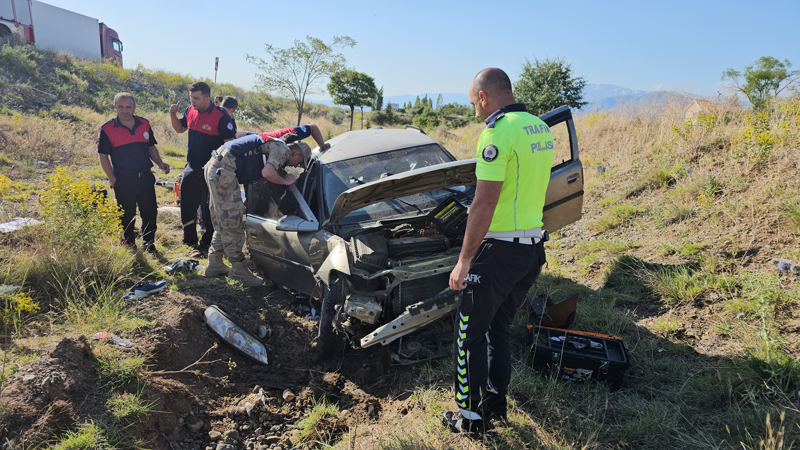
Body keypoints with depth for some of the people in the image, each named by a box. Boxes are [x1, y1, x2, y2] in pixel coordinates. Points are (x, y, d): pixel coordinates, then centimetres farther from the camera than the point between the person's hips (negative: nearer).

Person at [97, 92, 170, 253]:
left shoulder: (144, 124, 5)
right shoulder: (107, 129, -6)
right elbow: (103, 156, -3)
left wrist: (160, 164, -1)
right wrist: (113, 180, -7)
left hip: (146, 178, 3)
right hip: (124, 182, -3)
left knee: (150, 214, 10)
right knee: (127, 217, 8)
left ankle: (148, 244, 28)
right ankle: (130, 246, 25)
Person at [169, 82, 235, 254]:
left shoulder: (221, 116, -16)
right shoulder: (190, 111, 4)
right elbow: (179, 129, 20)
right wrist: (173, 115, 1)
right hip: (192, 167, 7)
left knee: (209, 208, 4)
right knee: (187, 206, 15)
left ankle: (206, 244, 18)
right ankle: (189, 241, 32)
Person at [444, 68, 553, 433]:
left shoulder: (497, 132, -18)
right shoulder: (541, 129, 10)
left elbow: (485, 203, -23)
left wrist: (463, 261, -19)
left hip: (500, 249, -9)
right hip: (534, 246, 9)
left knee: (469, 332, 6)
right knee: (499, 326, 21)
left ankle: (471, 415, 16)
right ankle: (496, 403, 32)